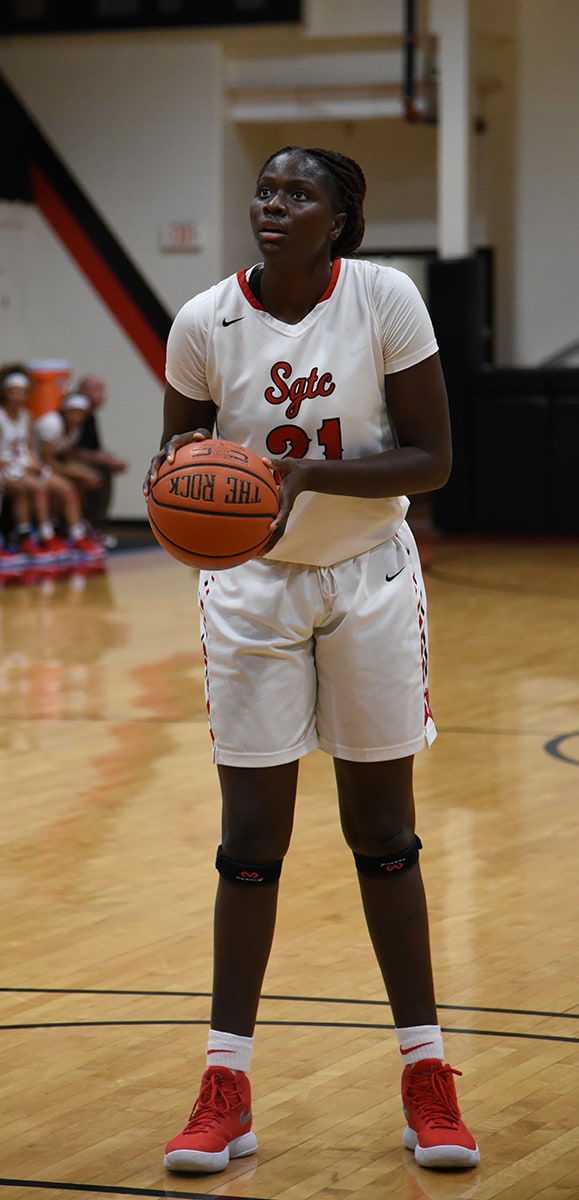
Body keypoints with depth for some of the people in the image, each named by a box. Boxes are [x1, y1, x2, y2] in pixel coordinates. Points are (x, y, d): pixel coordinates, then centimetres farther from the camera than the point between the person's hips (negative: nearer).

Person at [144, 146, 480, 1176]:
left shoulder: (385, 298, -13)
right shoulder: (204, 322, -9)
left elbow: (431, 459, -12)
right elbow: (179, 453, 3)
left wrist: (308, 474, -26)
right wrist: (173, 470, -21)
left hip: (368, 582, 0)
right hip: (251, 590, 1)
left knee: (383, 832, 5)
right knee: (251, 839, 1)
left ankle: (425, 1073, 16)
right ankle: (226, 1088, 8)